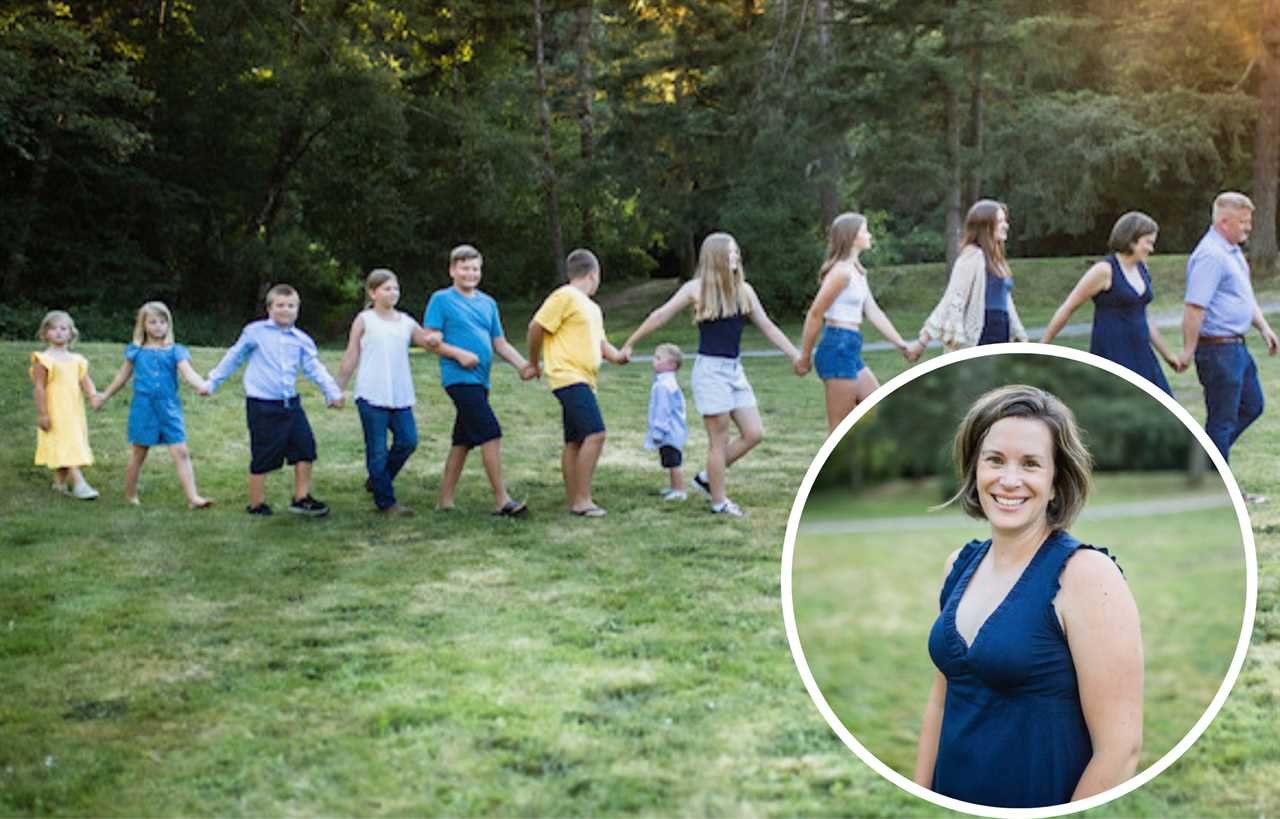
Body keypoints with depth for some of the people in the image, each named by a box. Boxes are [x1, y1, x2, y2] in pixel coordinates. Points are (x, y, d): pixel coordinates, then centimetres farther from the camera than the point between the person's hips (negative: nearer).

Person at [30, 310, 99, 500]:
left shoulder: (76, 360, 10)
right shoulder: (44, 360, -6)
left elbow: (85, 380, 4)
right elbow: (39, 387, -8)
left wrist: (93, 394, -17)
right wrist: (42, 413, -13)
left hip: (75, 411, 6)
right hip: (55, 412, -6)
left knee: (73, 446, 11)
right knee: (66, 446, -12)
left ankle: (60, 482, 25)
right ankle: (79, 484, -19)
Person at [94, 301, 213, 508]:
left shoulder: (175, 351, 3)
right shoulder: (136, 351, 7)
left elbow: (188, 372, -11)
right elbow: (123, 376, 20)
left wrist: (201, 385, -33)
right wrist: (104, 396, 29)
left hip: (168, 407, 0)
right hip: (143, 406, 0)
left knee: (181, 452, -9)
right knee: (138, 453, 9)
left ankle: (193, 497, -12)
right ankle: (130, 496, 25)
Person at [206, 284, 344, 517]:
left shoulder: (301, 340, 7)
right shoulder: (254, 332, -2)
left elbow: (314, 368, 6)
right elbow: (233, 359, 9)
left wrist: (332, 392, -5)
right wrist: (212, 382, 13)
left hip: (291, 403, 5)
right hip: (263, 406, -4)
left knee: (305, 448, 3)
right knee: (263, 457, 0)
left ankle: (301, 498, 16)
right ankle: (256, 504, 14)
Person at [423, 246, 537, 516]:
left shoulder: (488, 303, 18)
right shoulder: (441, 300, -1)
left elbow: (500, 343, 17)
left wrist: (522, 364, 2)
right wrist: (459, 354, -18)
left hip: (479, 380, 7)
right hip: (459, 378, -7)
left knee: (463, 441, 11)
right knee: (491, 433, -15)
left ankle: (445, 500, 19)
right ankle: (502, 501, -14)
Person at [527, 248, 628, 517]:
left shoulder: (593, 308, 21)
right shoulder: (565, 297, -8)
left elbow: (600, 342, 23)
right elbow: (536, 327, -9)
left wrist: (617, 356, 2)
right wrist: (535, 363, 2)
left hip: (583, 381, 10)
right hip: (568, 377, -10)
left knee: (575, 442, 11)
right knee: (595, 433, -18)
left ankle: (574, 500, 15)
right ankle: (582, 499, -16)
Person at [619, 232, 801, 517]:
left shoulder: (743, 290, 7)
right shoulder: (696, 288, -6)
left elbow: (767, 326, 11)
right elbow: (660, 316, 0)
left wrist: (796, 355, 8)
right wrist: (629, 344, 3)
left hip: (735, 369, 6)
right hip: (710, 369, -6)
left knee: (754, 433, 2)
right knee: (719, 440, -1)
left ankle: (707, 478, 18)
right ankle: (718, 501, 12)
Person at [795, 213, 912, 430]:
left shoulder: (857, 272, 15)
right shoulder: (842, 272, -15)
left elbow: (873, 312, 13)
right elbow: (815, 314, -16)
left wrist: (900, 343, 8)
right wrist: (805, 357, -11)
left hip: (851, 350, 10)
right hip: (838, 348, -10)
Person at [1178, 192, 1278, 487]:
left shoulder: (1233, 250, 14)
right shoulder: (1210, 255, -20)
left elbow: (1245, 296, 25)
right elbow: (1194, 307, -24)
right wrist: (1188, 350, -23)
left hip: (1236, 346, 10)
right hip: (1218, 349, -10)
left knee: (1251, 406, 19)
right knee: (1223, 419, -2)